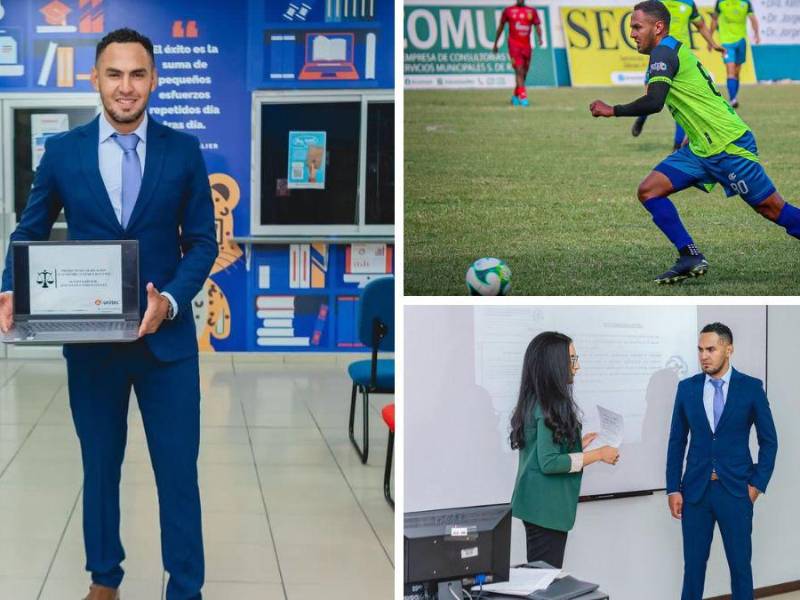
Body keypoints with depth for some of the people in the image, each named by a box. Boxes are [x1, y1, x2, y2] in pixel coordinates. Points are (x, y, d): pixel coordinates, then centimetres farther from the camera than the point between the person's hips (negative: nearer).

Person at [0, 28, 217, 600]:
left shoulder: (183, 151, -1)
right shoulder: (62, 150, 0)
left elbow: (203, 241, 0)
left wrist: (172, 299, -17)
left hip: (167, 334, -1)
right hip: (89, 337, 1)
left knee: (178, 469, 4)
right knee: (100, 466, 15)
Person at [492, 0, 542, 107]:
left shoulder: (532, 11, 8)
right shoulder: (508, 10, 3)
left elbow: (537, 26, 6)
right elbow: (501, 27, 12)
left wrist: (539, 38, -15)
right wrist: (495, 44, 15)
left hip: (526, 45, 4)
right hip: (514, 45, -3)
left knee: (524, 73, 10)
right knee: (519, 71, -16)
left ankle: (515, 96, 27)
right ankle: (523, 96, -20)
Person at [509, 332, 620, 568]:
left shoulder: (536, 401, 11)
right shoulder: (549, 406, -16)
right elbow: (549, 462, -21)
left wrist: (580, 445, 19)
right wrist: (598, 454, -15)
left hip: (539, 505, 9)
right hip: (546, 507, -9)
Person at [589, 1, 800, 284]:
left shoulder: (664, 52, -13)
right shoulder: (675, 50, 16)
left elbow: (654, 102, -26)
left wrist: (613, 110, -15)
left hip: (728, 144, -10)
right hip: (701, 148, 10)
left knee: (773, 210, -4)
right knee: (649, 191, -1)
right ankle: (691, 259, -2)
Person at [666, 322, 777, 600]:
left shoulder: (751, 387, -3)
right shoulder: (687, 387, 3)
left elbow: (769, 440, 3)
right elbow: (677, 442, 6)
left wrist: (758, 483, -4)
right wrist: (673, 489, 1)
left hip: (736, 490, -2)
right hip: (695, 489, 2)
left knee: (740, 564, 5)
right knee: (693, 564, 6)